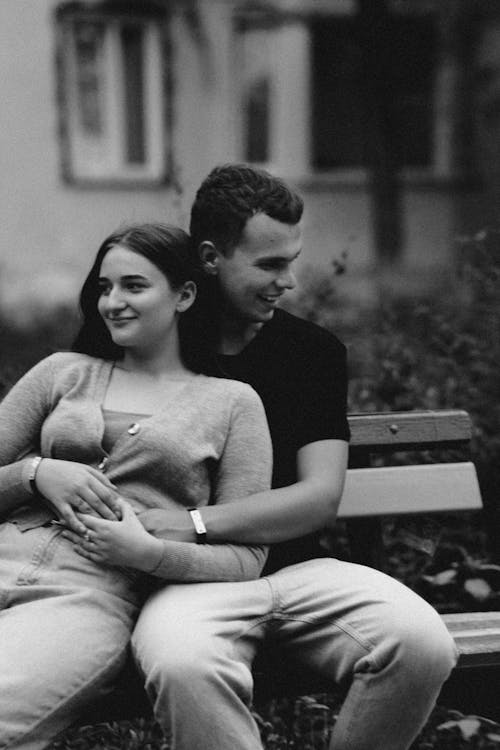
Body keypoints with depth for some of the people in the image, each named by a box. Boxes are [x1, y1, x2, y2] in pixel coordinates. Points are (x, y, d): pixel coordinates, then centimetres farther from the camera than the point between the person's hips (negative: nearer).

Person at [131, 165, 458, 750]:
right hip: (189, 576, -3)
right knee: (183, 665, -39)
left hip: (297, 566, 3)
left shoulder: (314, 350, 9)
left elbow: (320, 496, -1)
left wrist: (195, 523, -14)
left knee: (423, 645, -24)